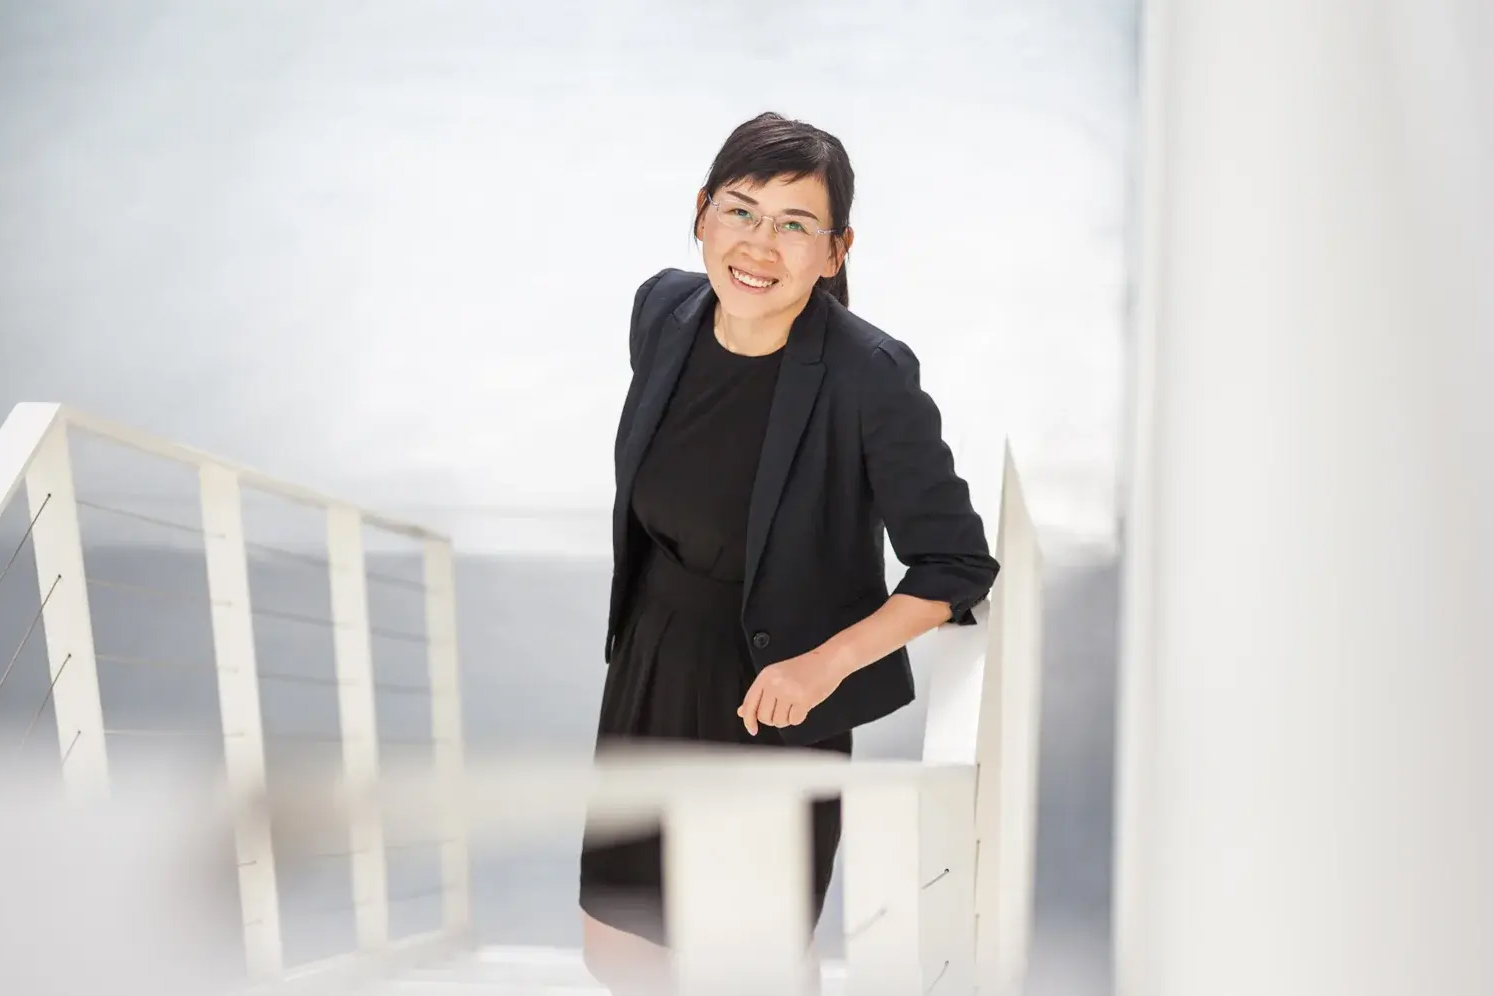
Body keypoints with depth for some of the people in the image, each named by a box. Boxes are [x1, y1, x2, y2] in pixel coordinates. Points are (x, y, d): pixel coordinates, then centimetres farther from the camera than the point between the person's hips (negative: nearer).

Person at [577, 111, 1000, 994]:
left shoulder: (869, 376, -25)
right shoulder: (664, 310, -8)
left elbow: (958, 565, -17)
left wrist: (825, 663, -26)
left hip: (772, 699, -5)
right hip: (650, 671, 6)